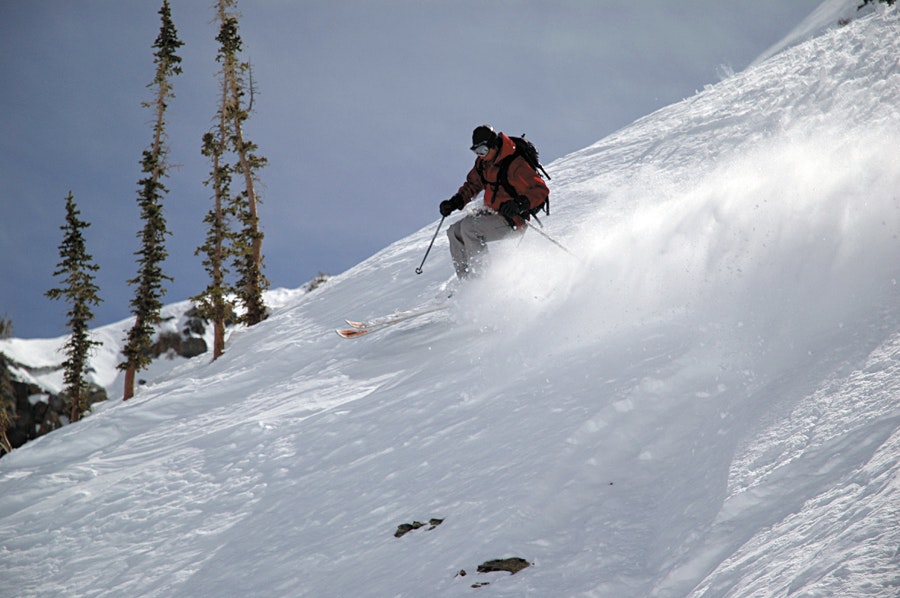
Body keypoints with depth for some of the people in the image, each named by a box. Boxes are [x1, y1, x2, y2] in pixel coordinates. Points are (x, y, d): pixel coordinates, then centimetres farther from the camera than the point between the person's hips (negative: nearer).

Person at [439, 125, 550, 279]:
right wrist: (456, 202, 6)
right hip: (491, 212, 9)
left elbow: (541, 190, -25)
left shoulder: (515, 165, -22)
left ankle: (480, 277, -21)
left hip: (512, 221, -9)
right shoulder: (483, 162, 4)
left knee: (469, 227, -25)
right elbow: (473, 184, 22)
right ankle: (465, 279, 1)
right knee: (455, 232, 1)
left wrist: (520, 205, -41)